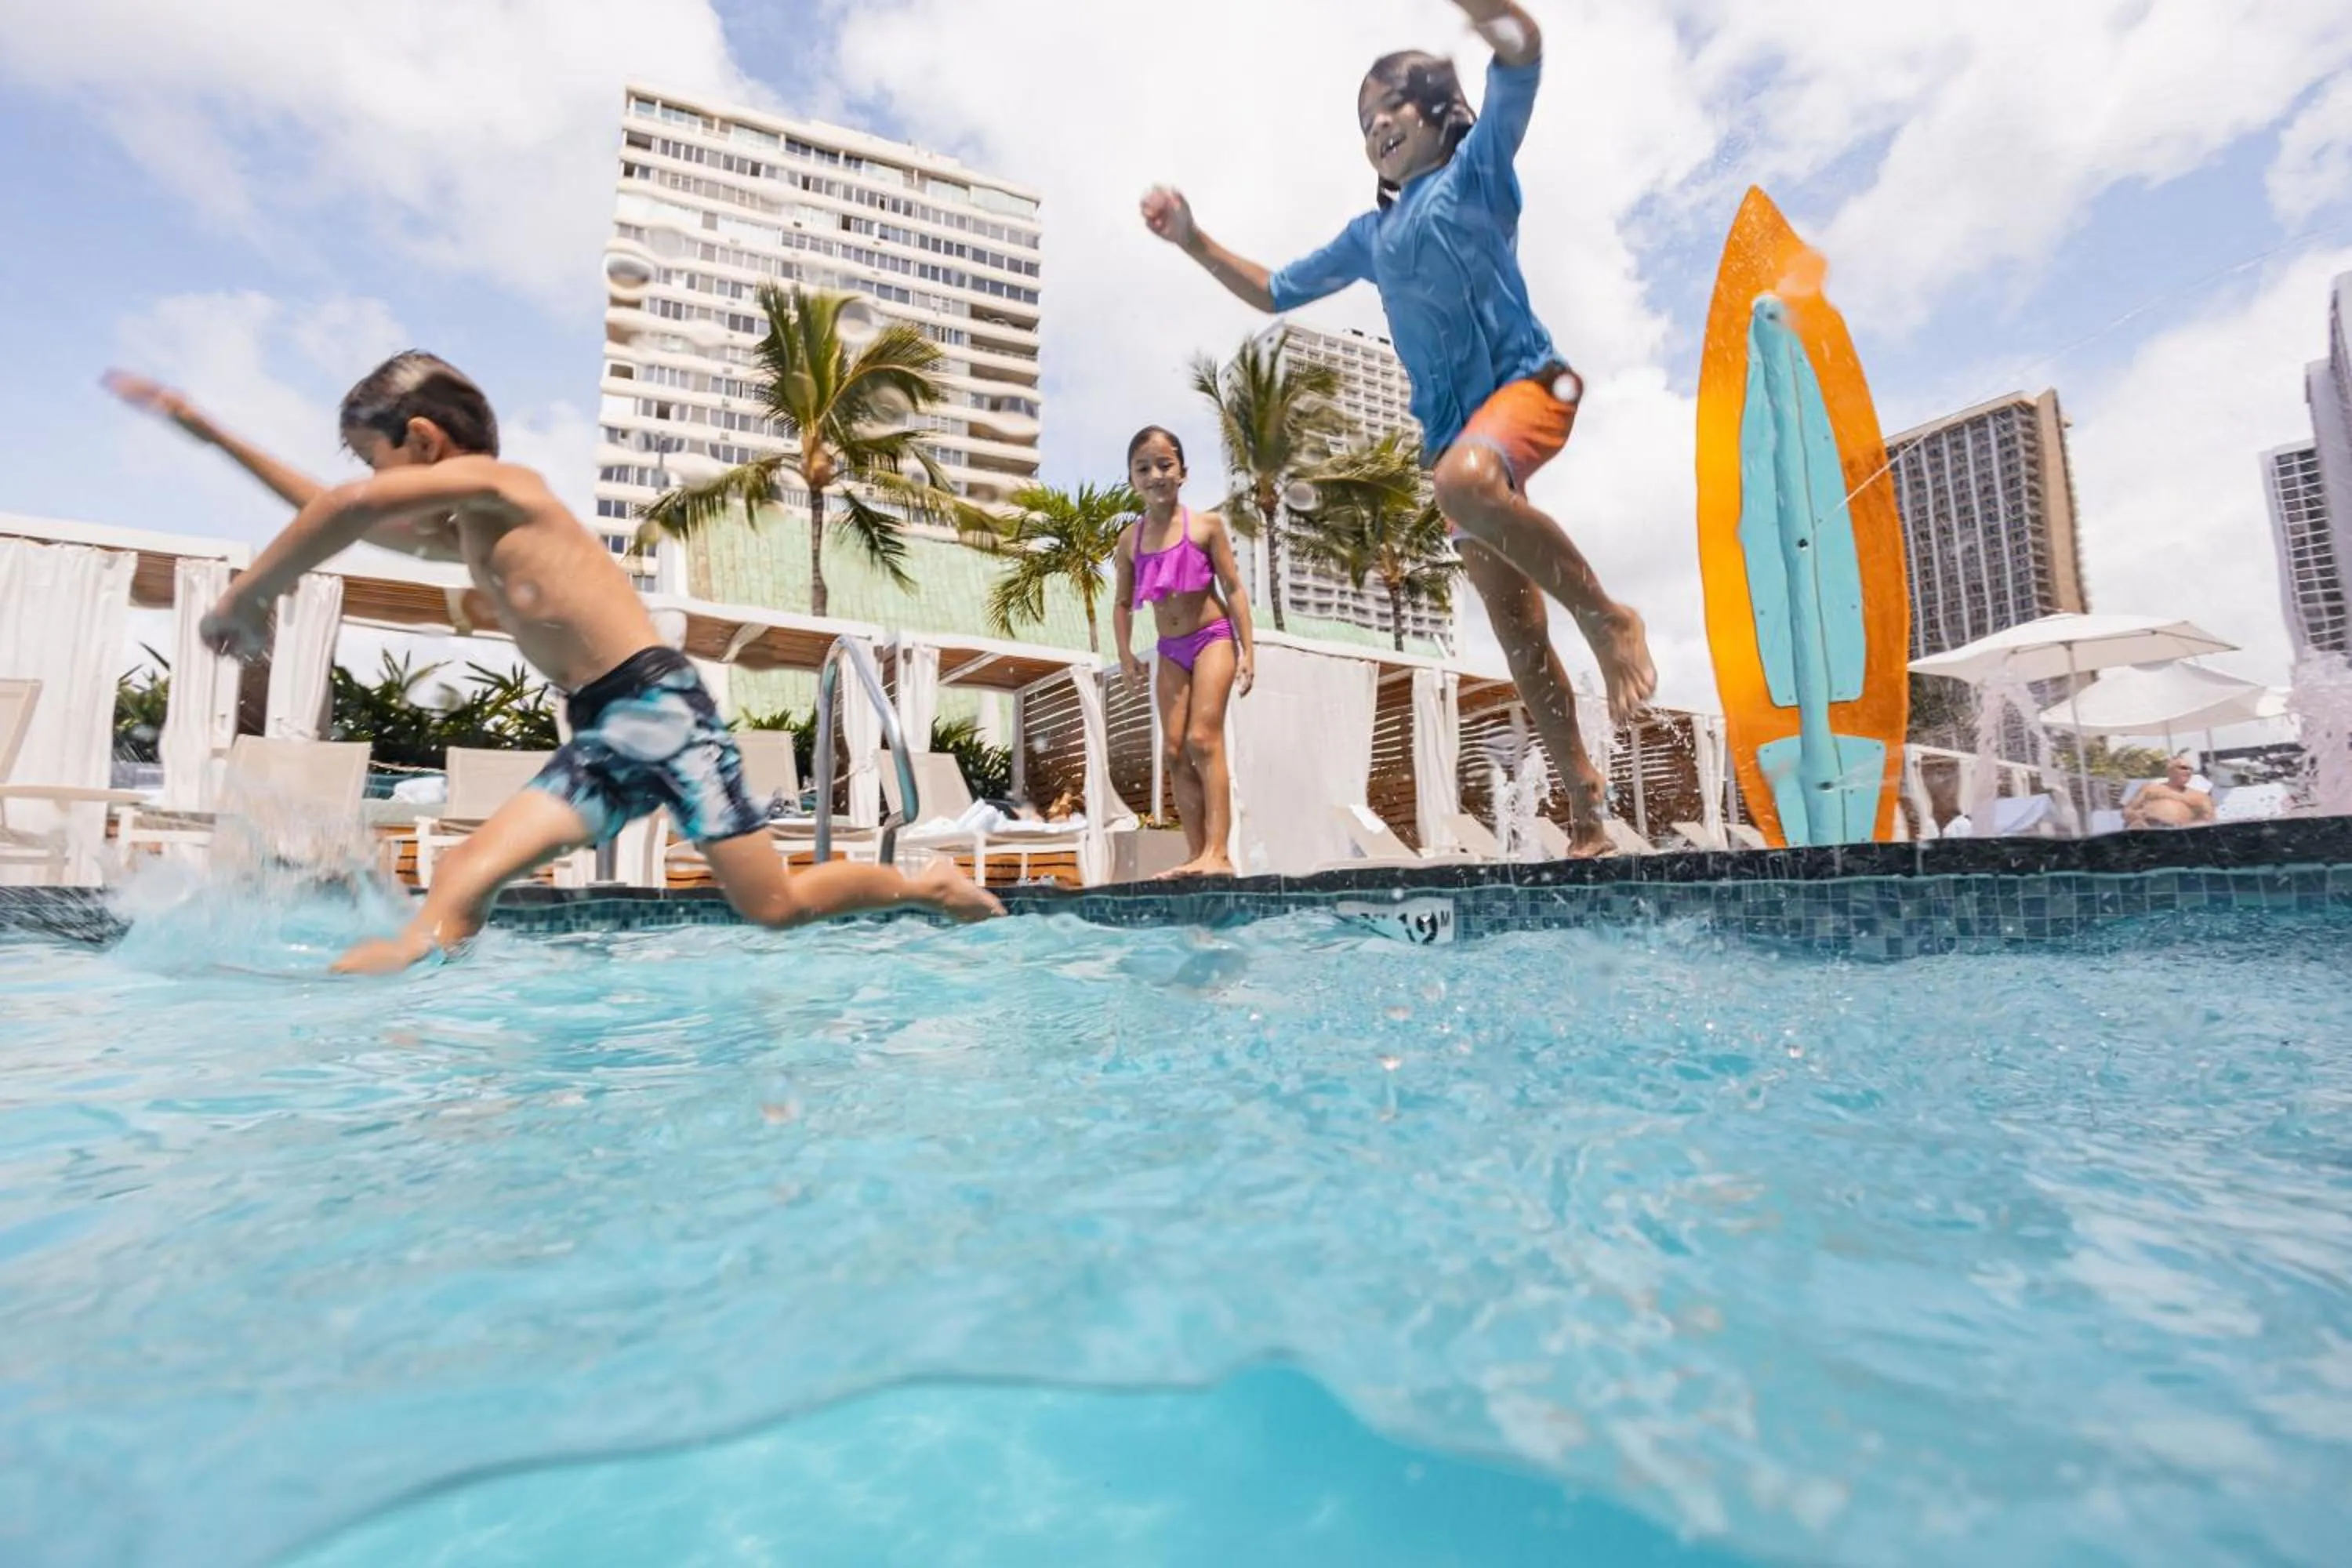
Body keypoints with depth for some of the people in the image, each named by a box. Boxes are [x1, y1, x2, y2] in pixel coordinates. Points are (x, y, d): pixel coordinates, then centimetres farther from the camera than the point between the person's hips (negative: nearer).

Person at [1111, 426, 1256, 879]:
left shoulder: (1206, 525, -5)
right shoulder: (1131, 540, 5)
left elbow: (1233, 588, -4)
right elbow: (1122, 603, 14)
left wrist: (1248, 650, -9)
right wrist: (1126, 655, 3)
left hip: (1213, 638, -5)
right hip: (1170, 650, 5)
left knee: (1203, 739, -17)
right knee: (1175, 751, -1)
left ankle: (1218, 854, -18)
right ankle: (1198, 855, 4)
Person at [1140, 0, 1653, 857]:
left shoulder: (1476, 169, 11)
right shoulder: (1369, 234, 24)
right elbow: (1273, 292, 30)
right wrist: (1194, 242, 24)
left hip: (1527, 380, -5)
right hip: (1454, 427, 5)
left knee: (1464, 481, -40)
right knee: (1517, 633, -1)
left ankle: (1606, 615, -20)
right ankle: (1585, 805, 7)